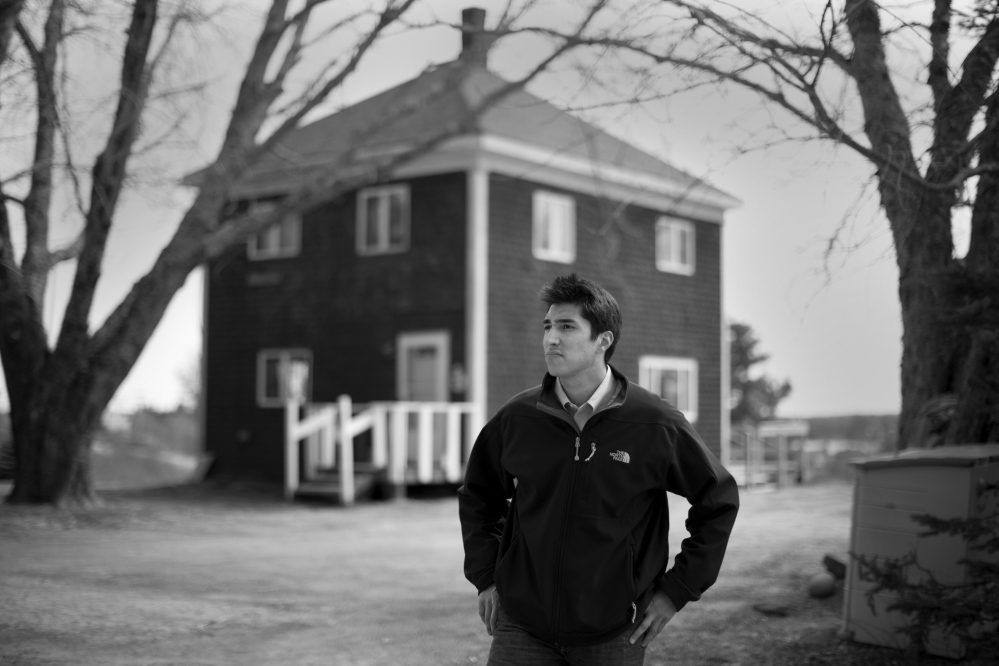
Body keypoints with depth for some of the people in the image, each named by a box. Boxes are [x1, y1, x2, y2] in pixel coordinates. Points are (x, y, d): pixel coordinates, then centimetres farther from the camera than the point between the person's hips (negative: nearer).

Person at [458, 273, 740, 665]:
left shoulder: (655, 424, -8)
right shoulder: (516, 420, -2)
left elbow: (719, 501, 2)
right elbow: (477, 497, 15)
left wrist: (677, 590, 0)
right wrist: (485, 577, 7)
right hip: (522, 631, 2)